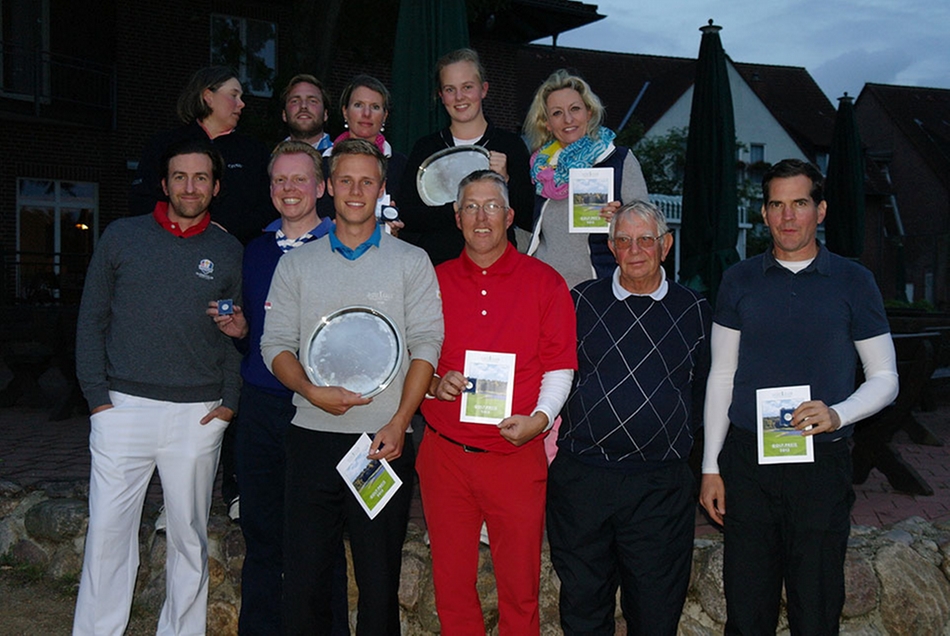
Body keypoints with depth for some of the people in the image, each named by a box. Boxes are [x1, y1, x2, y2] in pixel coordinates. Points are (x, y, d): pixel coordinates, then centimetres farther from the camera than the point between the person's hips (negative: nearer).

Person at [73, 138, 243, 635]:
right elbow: (91, 320, 6)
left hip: (198, 416, 1)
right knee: (108, 533, 1)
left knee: (189, 537, 9)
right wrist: (97, 394, -2)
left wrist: (230, 400, -2)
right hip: (124, 407, 0)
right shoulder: (122, 236, 6)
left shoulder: (229, 252, 7)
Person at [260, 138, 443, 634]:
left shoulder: (411, 262, 6)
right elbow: (275, 345, 7)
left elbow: (426, 345, -1)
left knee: (380, 579, 4)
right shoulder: (296, 264, 12)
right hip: (313, 436, 2)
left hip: (385, 441, -1)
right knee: (302, 575, 4)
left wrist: (399, 422, -12)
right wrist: (312, 391, -12)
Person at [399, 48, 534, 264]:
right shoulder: (425, 147, 11)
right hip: (434, 263, 1)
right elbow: (407, 216, 1)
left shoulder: (510, 145, 8)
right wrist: (456, 210, -12)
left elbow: (528, 221, 5)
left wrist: (505, 181, -10)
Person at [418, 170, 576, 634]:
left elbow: (560, 368, 2)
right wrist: (434, 383, -7)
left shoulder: (544, 282, 3)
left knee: (520, 586, 4)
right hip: (444, 452, 2)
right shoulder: (434, 281, 8)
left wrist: (540, 417, -14)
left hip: (517, 453, -1)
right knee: (451, 582, 9)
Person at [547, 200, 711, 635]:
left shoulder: (694, 311, 6)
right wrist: (550, 432, 1)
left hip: (661, 485, 0)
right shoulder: (581, 302, 6)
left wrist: (676, 438, 6)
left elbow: (705, 390, 12)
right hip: (580, 478, 1)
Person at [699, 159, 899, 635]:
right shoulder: (740, 281, 7)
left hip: (821, 463, -1)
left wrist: (837, 414, -14)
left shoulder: (853, 282, 3)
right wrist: (710, 466, 6)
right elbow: (721, 376, 10)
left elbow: (884, 378, 6)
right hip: (746, 459, 1)